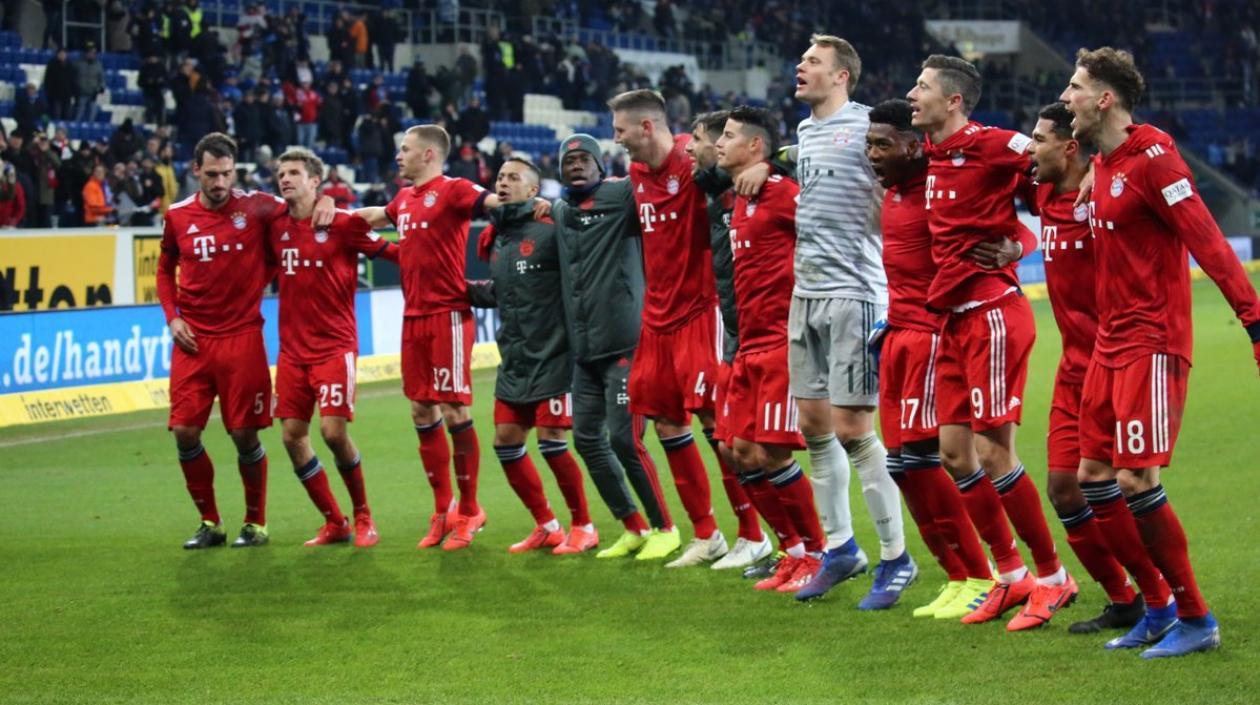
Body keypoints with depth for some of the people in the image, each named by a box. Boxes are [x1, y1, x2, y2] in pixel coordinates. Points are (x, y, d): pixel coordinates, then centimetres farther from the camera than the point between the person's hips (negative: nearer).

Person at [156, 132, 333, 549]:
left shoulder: (255, 207, -2)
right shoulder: (178, 216, 5)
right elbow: (165, 269, 19)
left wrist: (326, 200, -12)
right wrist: (172, 316, 6)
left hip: (242, 337, -2)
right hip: (193, 339, 2)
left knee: (244, 433, -2)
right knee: (184, 431, -4)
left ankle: (256, 522, 15)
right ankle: (209, 522, 12)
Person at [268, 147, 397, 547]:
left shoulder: (342, 223, -7)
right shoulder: (276, 228, 6)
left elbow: (394, 254, -2)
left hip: (334, 345, -5)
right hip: (292, 347, 5)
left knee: (334, 430, -14)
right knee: (292, 435, -1)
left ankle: (362, 516, 8)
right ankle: (334, 523, 13)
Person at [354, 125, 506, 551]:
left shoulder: (452, 191, -8)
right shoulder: (405, 199, 16)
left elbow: (496, 201, -23)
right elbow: (375, 217, 37)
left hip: (447, 315, -8)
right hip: (414, 318, 8)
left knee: (455, 413, -4)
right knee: (422, 413, 9)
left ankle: (468, 511, 7)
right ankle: (443, 510, 18)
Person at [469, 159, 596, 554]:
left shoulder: (550, 230, -11)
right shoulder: (496, 239, 11)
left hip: (551, 356, -8)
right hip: (514, 359, 8)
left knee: (551, 440, -10)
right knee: (506, 441, 6)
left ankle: (583, 528, 7)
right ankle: (547, 527, 20)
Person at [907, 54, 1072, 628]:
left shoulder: (988, 145, -12)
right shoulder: (932, 156, 12)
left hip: (993, 315, -8)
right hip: (954, 320, 8)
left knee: (993, 453, -7)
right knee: (954, 455, 7)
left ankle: (1051, 577, 5)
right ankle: (1010, 575, 18)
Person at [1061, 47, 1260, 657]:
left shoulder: (1152, 158, -14)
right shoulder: (1100, 165, 13)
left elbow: (1209, 243, -20)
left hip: (1152, 343, -9)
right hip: (1111, 342, 9)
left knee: (1136, 480, -13)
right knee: (1094, 478, 7)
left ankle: (1195, 620, -1)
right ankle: (1158, 607, 19)